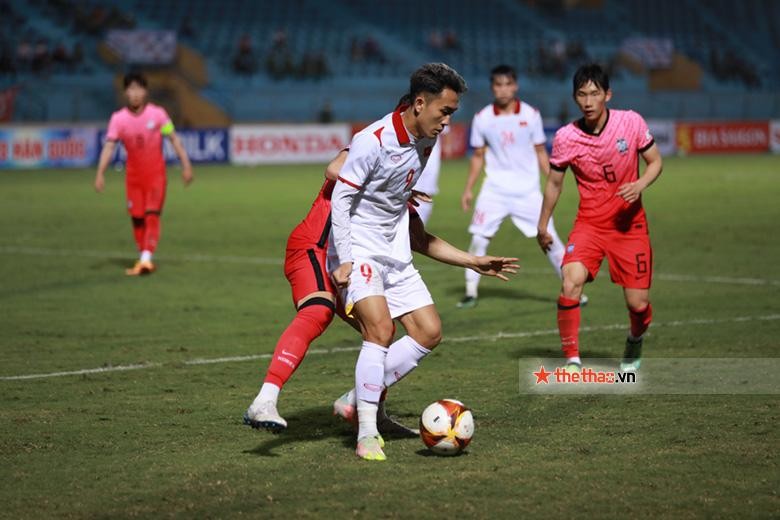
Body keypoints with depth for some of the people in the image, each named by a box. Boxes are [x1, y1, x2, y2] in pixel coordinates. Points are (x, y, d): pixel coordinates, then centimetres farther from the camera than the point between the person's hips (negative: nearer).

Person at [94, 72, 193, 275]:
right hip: (133, 175, 2)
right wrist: (100, 173, -22)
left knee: (152, 215, -13)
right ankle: (143, 256, 18)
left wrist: (186, 165, -8)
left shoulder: (157, 113, -8)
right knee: (137, 218, 5)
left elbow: (174, 138, -3)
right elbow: (109, 146, -11)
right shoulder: (118, 118, -7)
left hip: (156, 174, -2)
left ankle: (147, 259, -19)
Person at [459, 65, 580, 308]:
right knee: (478, 238, -6)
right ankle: (470, 293, 5)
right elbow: (478, 156, 9)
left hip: (527, 190, -1)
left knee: (549, 238, -3)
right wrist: (468, 189, 6)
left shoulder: (531, 115, -2)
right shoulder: (482, 118, 0)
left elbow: (540, 152, 6)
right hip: (495, 190, 1)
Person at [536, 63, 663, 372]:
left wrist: (640, 185, -18)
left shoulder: (631, 122, -10)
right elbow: (554, 183, 7)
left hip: (630, 223, 0)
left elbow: (655, 162, 3)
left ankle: (635, 341, 34)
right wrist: (543, 226, 13)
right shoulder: (565, 138, -9)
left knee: (638, 303, -3)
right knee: (571, 282, -26)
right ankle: (572, 360, -14)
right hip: (589, 223, 0)